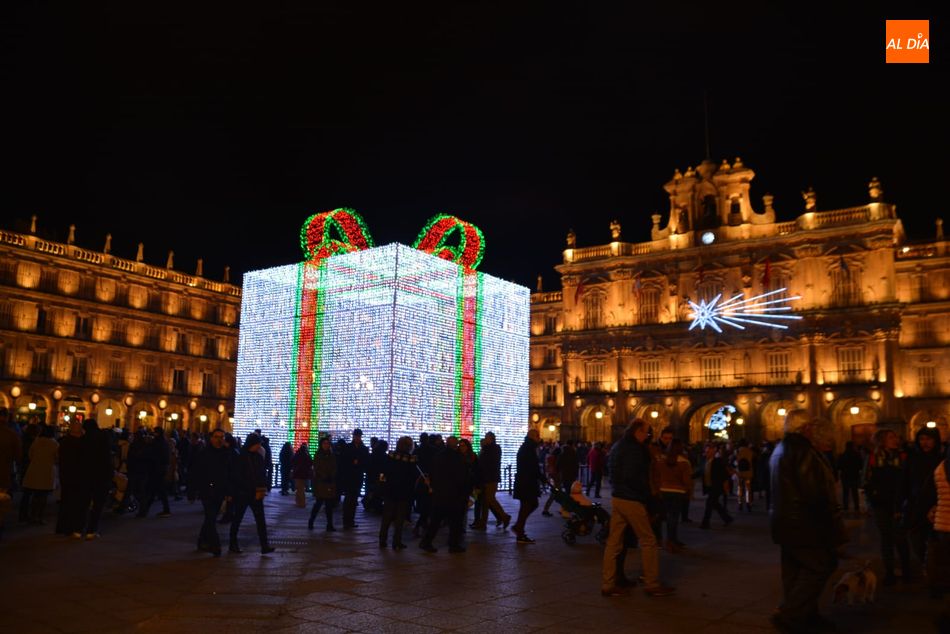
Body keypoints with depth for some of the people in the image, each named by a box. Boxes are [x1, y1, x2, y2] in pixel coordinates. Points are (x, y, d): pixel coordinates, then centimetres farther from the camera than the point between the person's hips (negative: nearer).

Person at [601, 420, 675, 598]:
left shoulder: (617, 446, 14)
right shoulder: (633, 448, -15)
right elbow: (633, 477, -21)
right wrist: (648, 496, -10)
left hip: (617, 498, 9)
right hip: (632, 500, -9)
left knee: (614, 542, 8)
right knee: (648, 541, 2)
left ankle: (607, 584, 9)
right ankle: (652, 585, 8)